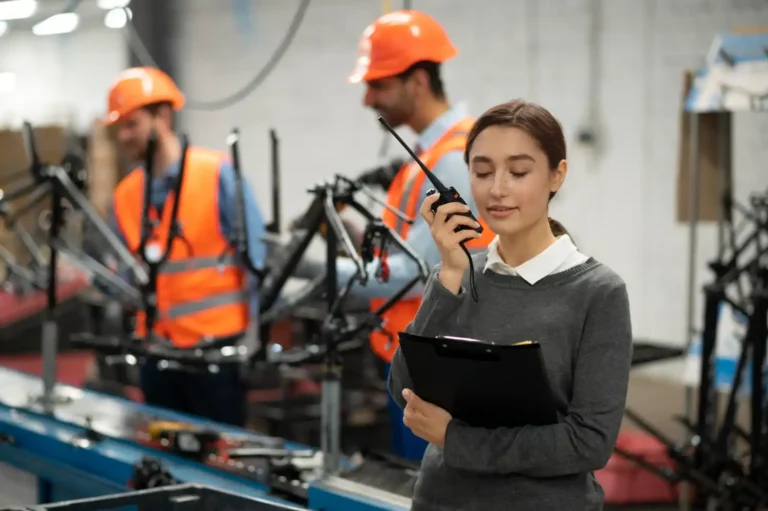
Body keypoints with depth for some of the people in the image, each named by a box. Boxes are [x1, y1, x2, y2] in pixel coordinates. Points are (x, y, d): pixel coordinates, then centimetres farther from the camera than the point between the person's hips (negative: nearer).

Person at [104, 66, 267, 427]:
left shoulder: (218, 174, -10)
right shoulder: (124, 195, 6)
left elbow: (255, 256, -9)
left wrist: (253, 332, -12)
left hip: (217, 346, -5)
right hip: (157, 348, 5)